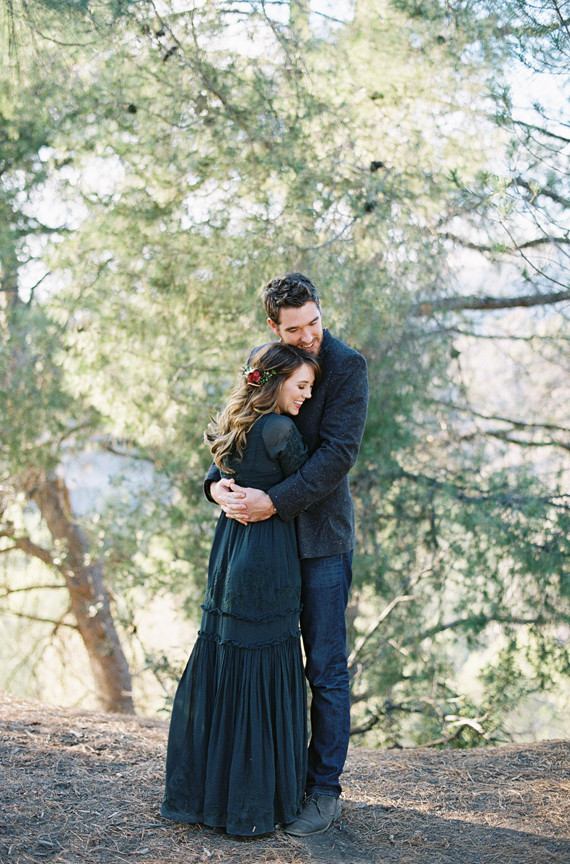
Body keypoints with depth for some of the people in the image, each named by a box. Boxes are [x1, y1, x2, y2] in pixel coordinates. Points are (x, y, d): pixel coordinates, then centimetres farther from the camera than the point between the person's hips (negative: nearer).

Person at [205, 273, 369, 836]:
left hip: (321, 536, -5)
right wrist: (217, 483, -14)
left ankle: (324, 790, 12)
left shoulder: (347, 366, -11)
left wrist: (273, 501, -26)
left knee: (326, 669, 1)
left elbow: (337, 452, -19)